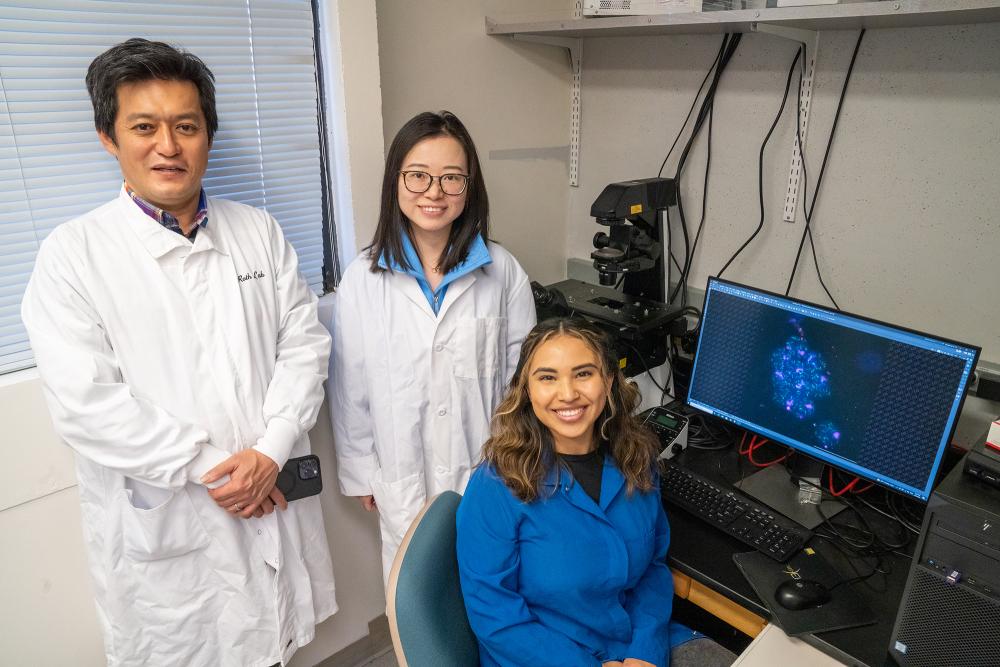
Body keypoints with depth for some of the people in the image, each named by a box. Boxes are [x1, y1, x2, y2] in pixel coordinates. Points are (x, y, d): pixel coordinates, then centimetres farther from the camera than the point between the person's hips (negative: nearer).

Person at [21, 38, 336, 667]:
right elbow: (85, 402, -14)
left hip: (273, 500, 3)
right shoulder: (73, 254, -7)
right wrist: (208, 467, -15)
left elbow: (304, 342, -1)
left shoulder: (260, 230, 3)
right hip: (160, 519, -2)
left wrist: (270, 453, -12)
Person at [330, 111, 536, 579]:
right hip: (403, 482, 0)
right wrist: (360, 473, 4)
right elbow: (349, 387, 0)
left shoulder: (502, 272, -6)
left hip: (487, 474, 0)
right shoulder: (363, 278, -6)